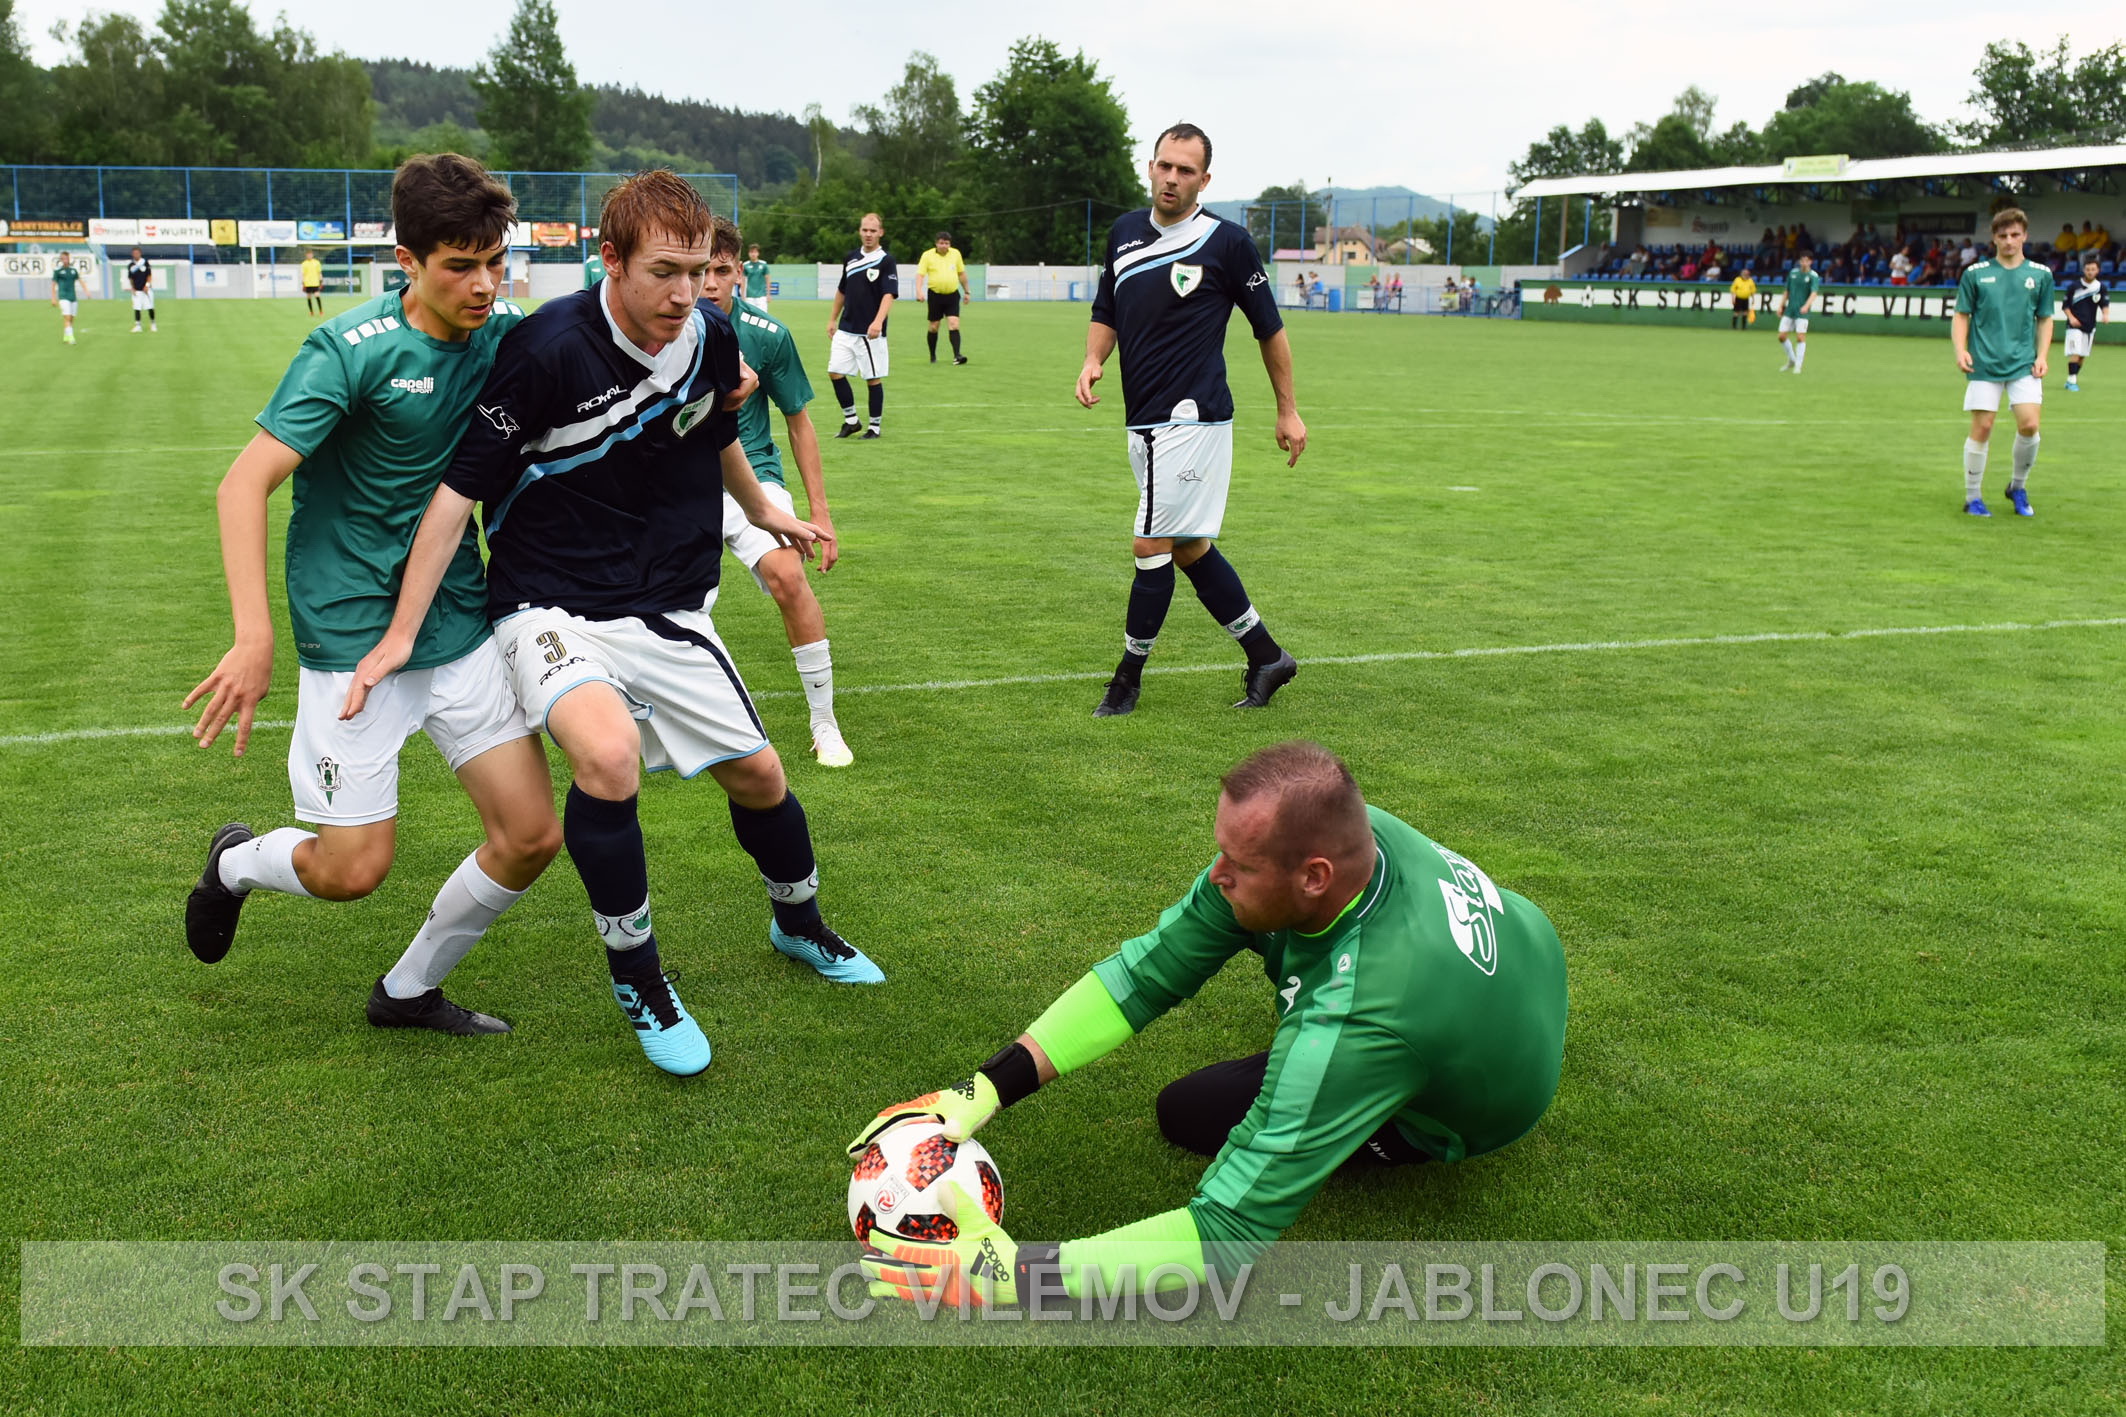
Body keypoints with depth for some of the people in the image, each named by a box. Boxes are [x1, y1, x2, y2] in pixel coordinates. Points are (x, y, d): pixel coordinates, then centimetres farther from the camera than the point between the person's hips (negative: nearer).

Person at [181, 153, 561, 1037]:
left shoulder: (506, 336, 0)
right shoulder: (351, 350, -16)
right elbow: (245, 483, -18)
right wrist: (254, 635, -30)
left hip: (463, 625, 5)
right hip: (353, 634, -5)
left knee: (532, 837, -1)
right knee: (353, 869, -3)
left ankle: (409, 992, 24)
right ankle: (238, 861, 33)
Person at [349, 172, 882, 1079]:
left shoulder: (708, 336, -5)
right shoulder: (549, 350, -23)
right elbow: (460, 487, -17)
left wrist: (762, 510, 34)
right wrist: (401, 633, -17)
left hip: (669, 610, 6)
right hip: (553, 608, -5)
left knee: (757, 775, 11)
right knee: (609, 755, -32)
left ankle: (798, 925, 44)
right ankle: (637, 979, -8)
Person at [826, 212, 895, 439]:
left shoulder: (886, 260, -8)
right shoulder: (850, 258, 10)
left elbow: (889, 294, -17)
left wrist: (878, 321, -31)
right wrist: (833, 319, 21)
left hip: (870, 333, -6)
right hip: (846, 329, 6)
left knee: (873, 379, 0)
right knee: (835, 372, 2)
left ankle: (875, 427, 12)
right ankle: (851, 420, 15)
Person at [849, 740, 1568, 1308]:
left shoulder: (1354, 1018, -47)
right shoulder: (1328, 836, -27)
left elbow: (1225, 1235, -43)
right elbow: (1150, 970, -20)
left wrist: (1007, 1275, -45)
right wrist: (985, 1088, -27)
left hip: (1482, 1106, -6)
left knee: (1188, 1110, -8)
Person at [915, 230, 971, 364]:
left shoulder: (955, 254, 6)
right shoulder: (928, 255, -3)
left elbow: (961, 274, 17)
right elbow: (920, 274, -8)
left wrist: (967, 291, 21)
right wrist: (919, 291, -23)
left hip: (952, 295, 2)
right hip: (935, 295, -2)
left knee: (954, 325, -12)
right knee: (933, 327, 6)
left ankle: (957, 355, -17)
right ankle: (932, 356, 21)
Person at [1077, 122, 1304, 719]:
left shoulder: (1227, 241, -7)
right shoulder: (1124, 232, 10)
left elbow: (1270, 328, 1)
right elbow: (1105, 312, 20)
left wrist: (1288, 411, 4)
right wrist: (1093, 361, -1)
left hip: (1193, 418, -7)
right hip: (1143, 422, 7)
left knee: (1153, 544, -8)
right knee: (1189, 549, 12)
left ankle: (1128, 679, 6)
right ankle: (1266, 657, 24)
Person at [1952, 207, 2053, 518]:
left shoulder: (2040, 275, 8)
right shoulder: (1975, 273, 3)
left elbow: (2045, 319, 13)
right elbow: (1961, 315, 6)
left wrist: (2042, 356, 1)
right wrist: (1960, 350, -8)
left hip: (2024, 364, 1)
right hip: (1984, 364, -1)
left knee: (2029, 424, -11)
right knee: (1981, 428, -3)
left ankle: (2017, 487, 13)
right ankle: (1972, 497, 11)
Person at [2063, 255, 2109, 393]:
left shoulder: (2101, 287, 2)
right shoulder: (2075, 286, -3)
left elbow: (2105, 304, -4)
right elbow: (2066, 305, 3)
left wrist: (2105, 314, -25)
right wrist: (2071, 317, -12)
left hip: (2090, 326, 4)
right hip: (2075, 325, -4)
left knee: (2082, 355, 9)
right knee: (2075, 353, -15)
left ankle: (2070, 381, 19)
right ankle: (2072, 381, -14)